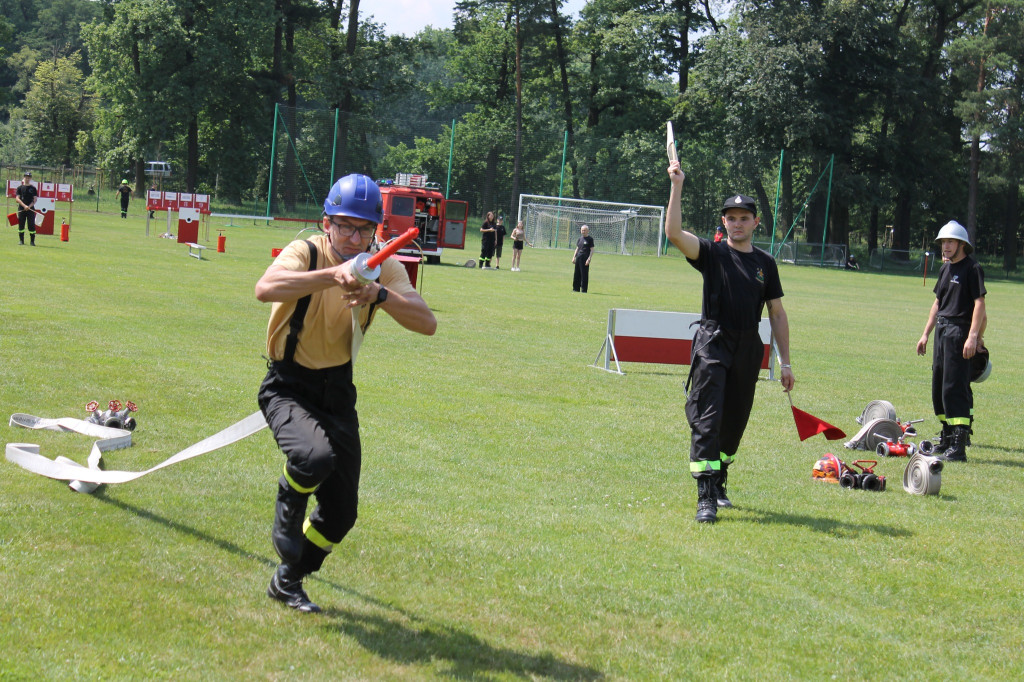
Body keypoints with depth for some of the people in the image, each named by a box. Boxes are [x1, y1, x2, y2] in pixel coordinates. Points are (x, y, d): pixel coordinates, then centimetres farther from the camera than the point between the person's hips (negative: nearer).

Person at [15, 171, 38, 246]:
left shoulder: (33, 188, 9)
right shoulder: (20, 187, 8)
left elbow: (35, 199, 4)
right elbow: (17, 198, 0)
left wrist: (29, 206, -12)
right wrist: (24, 205, -14)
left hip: (31, 209, -1)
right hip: (21, 209, 1)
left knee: (31, 225, -6)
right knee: (21, 225, 1)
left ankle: (32, 241, -2)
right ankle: (21, 240, 9)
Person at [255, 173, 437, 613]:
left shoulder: (383, 268, -6)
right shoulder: (306, 254, -18)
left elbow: (427, 324, -19)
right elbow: (265, 289, -41)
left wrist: (380, 296, -36)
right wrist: (332, 275, -52)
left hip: (337, 391, 5)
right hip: (288, 388, -5)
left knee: (342, 513, 7)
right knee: (315, 456, -35)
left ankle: (288, 581, 33)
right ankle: (288, 516, 0)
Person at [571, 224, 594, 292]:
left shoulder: (590, 239, -2)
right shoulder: (580, 238, 16)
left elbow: (592, 250, -6)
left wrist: (589, 259, -15)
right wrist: (574, 257, 14)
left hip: (585, 258, -7)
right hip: (578, 258, 7)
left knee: (584, 274, -6)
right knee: (576, 274, 8)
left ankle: (584, 290, -2)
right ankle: (576, 288, 15)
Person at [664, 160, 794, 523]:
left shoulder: (765, 263, 9)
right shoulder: (712, 254, 1)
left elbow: (777, 313, 13)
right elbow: (674, 233, -16)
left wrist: (785, 362, 10)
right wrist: (677, 187, -23)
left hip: (749, 349, 4)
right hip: (713, 343, -4)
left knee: (734, 423, 12)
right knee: (706, 421, -12)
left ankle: (718, 483, 32)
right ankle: (706, 498, -15)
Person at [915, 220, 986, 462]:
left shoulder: (972, 269, -9)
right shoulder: (946, 268, 17)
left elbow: (979, 304, -16)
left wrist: (972, 337, -24)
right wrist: (926, 334, 21)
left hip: (960, 329, -9)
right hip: (942, 329, 9)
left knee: (954, 388, -14)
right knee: (938, 387, 13)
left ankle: (959, 445, -16)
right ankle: (947, 438, 25)